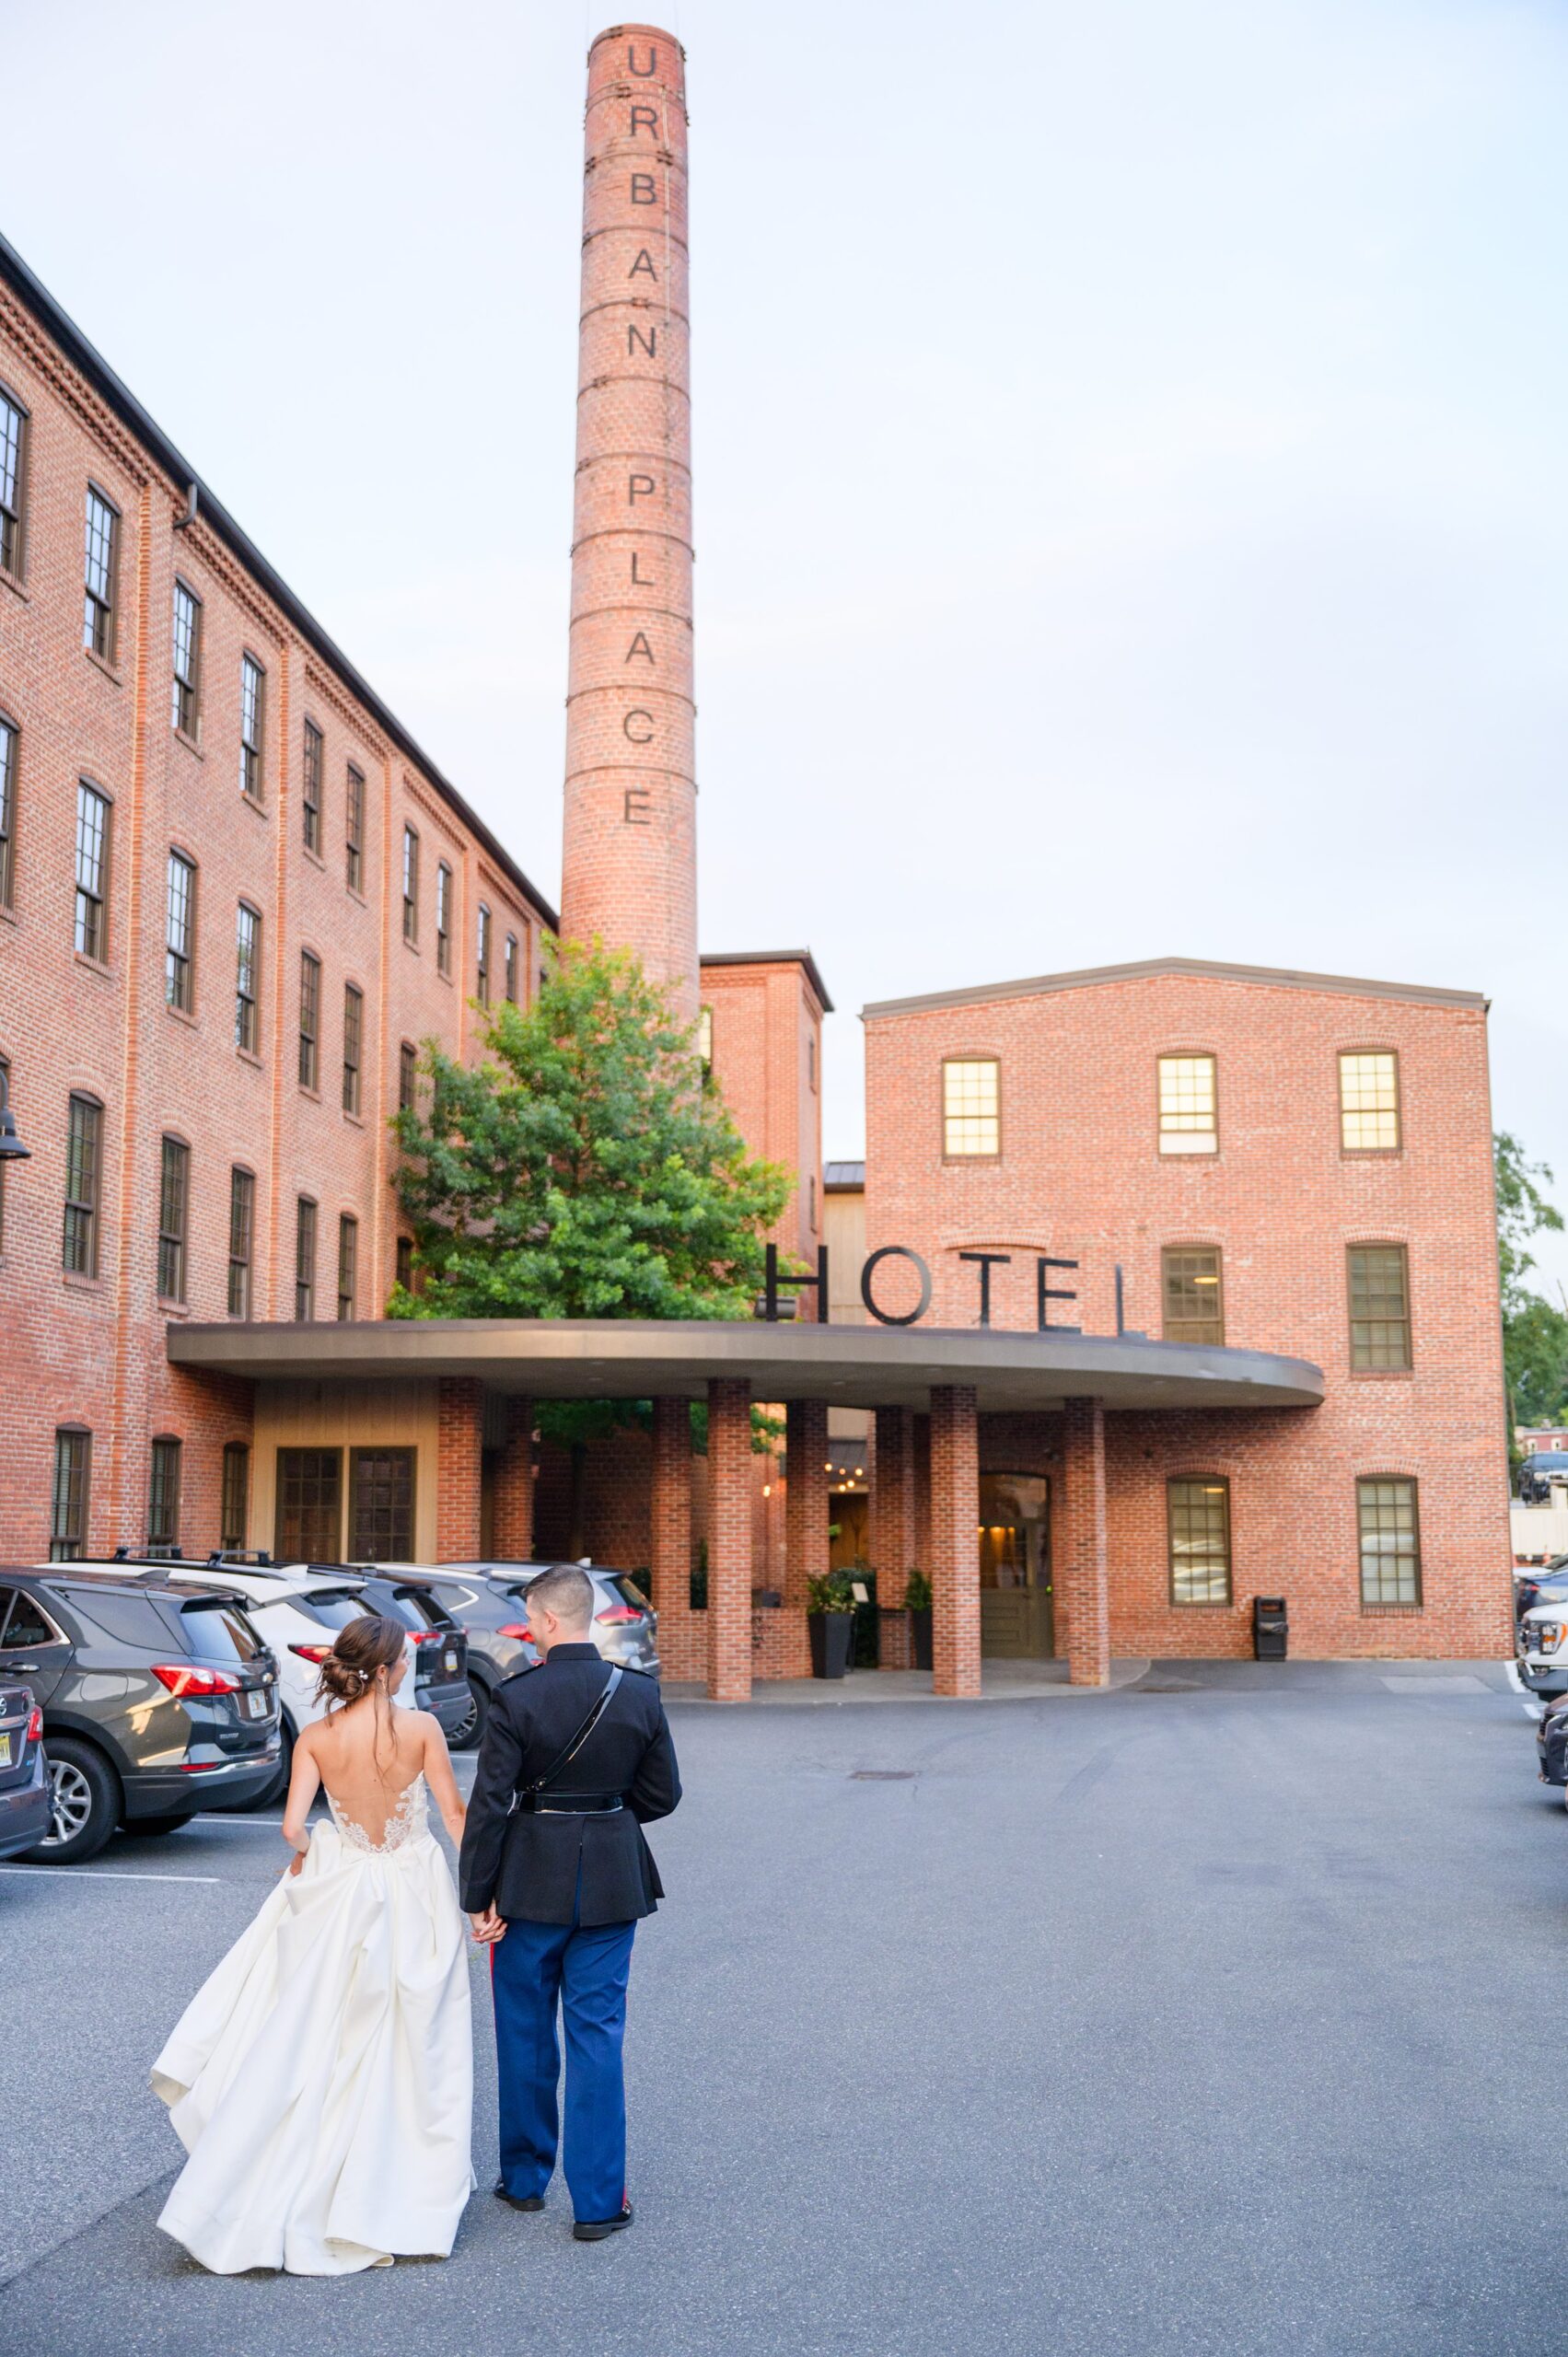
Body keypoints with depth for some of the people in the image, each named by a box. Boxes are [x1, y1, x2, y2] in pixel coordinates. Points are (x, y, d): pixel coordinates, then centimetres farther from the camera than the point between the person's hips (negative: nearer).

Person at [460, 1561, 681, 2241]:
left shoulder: (515, 1697, -14)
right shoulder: (640, 1694, -6)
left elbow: (489, 1803, -13)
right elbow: (661, 1795, 2)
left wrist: (478, 1896, -5)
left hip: (531, 1883, -2)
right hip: (611, 1882, 2)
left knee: (525, 2033, 15)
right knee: (598, 2037, 8)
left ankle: (525, 2177, 30)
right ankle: (598, 2201, 10)